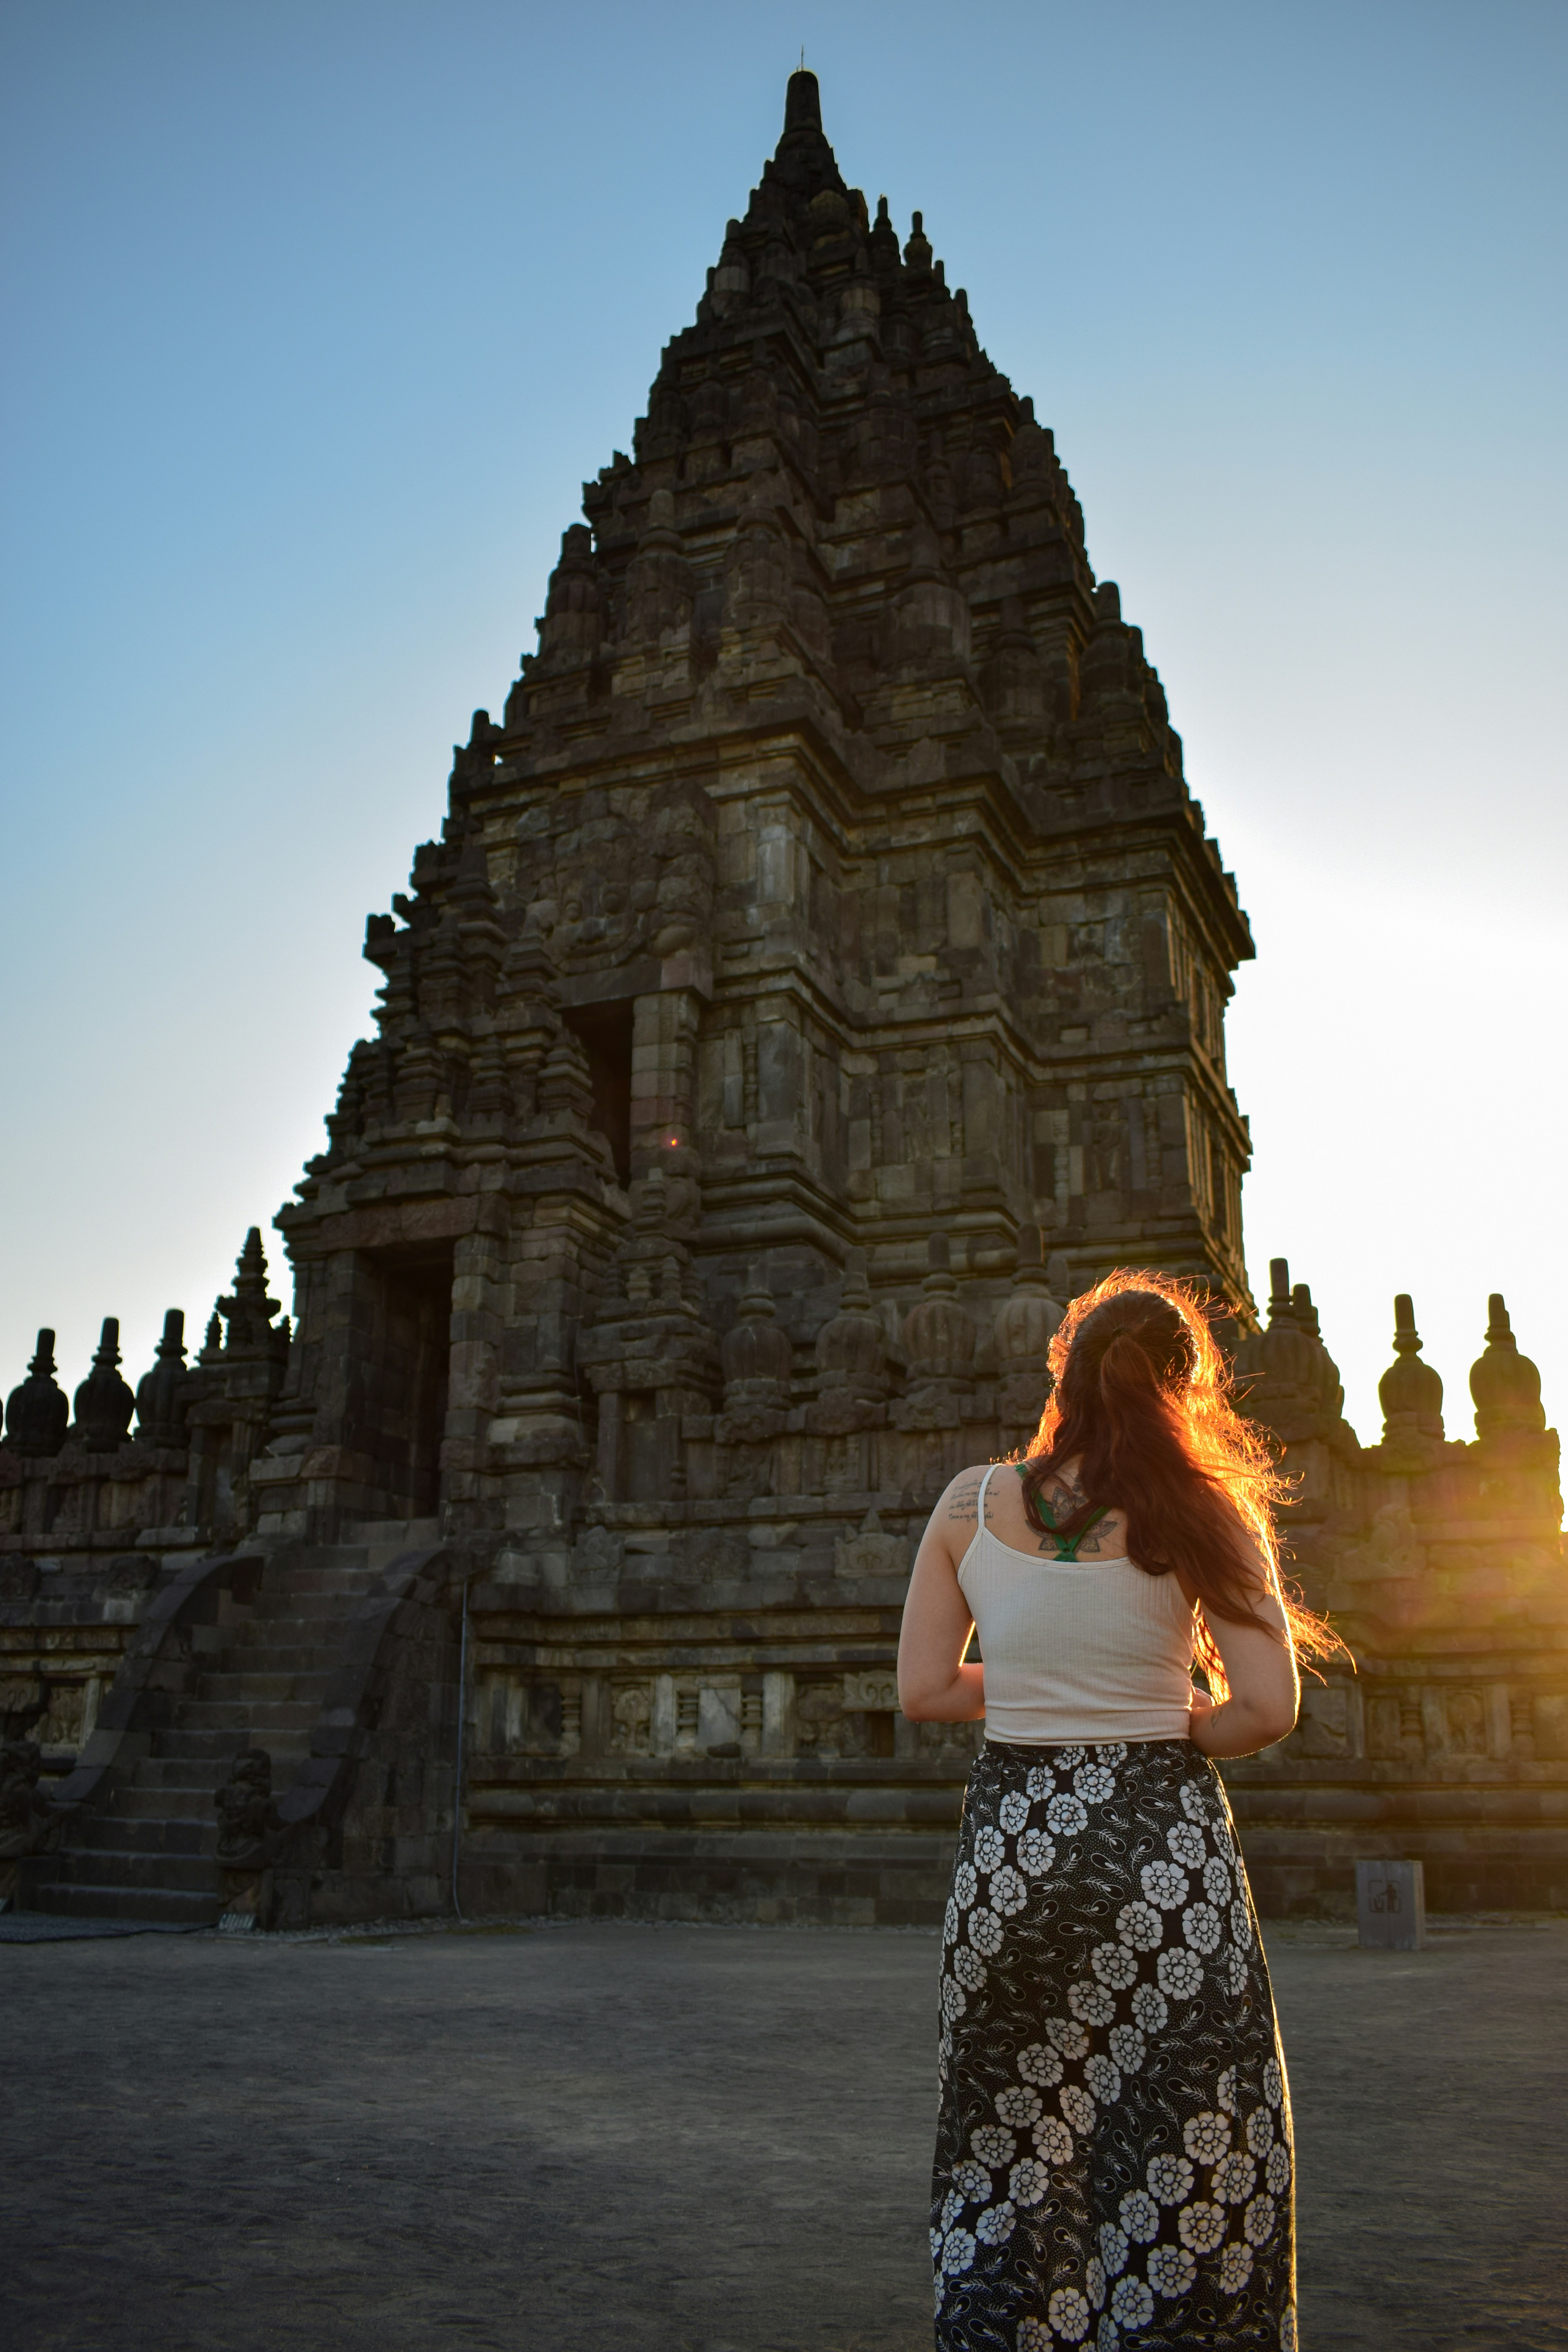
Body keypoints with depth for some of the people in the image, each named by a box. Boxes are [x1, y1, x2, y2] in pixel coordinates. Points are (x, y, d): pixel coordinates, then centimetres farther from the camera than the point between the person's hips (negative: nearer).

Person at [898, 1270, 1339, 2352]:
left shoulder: (972, 1503, -2)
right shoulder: (1197, 1511, -8)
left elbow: (925, 1691, 1)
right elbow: (1267, 1709, -11)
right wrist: (1164, 1729, 6)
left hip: (1011, 1844, 2)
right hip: (1165, 1841, -2)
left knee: (1010, 2156, 16)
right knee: (1184, 2162, 11)